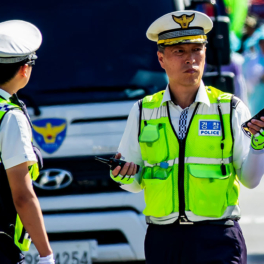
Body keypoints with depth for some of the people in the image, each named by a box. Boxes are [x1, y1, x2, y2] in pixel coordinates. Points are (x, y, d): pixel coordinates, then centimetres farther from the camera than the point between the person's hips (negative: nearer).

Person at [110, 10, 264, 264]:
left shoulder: (231, 109, 3)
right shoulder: (142, 112, 8)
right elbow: (135, 184, 12)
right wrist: (123, 176, -10)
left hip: (217, 240, -2)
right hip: (162, 240, 2)